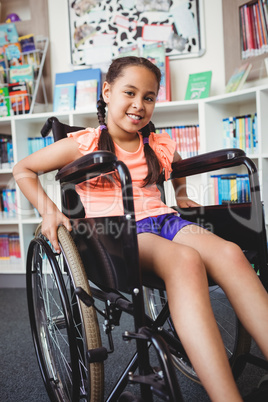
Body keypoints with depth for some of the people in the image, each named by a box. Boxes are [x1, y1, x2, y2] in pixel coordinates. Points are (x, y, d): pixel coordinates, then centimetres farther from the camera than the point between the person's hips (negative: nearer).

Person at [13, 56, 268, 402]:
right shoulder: (82, 145, 5)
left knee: (229, 254, -28)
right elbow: (23, 170, 14)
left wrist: (182, 198, 24)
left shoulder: (160, 148, 18)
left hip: (161, 220, 5)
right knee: (185, 260, -37)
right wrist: (48, 210, 0)